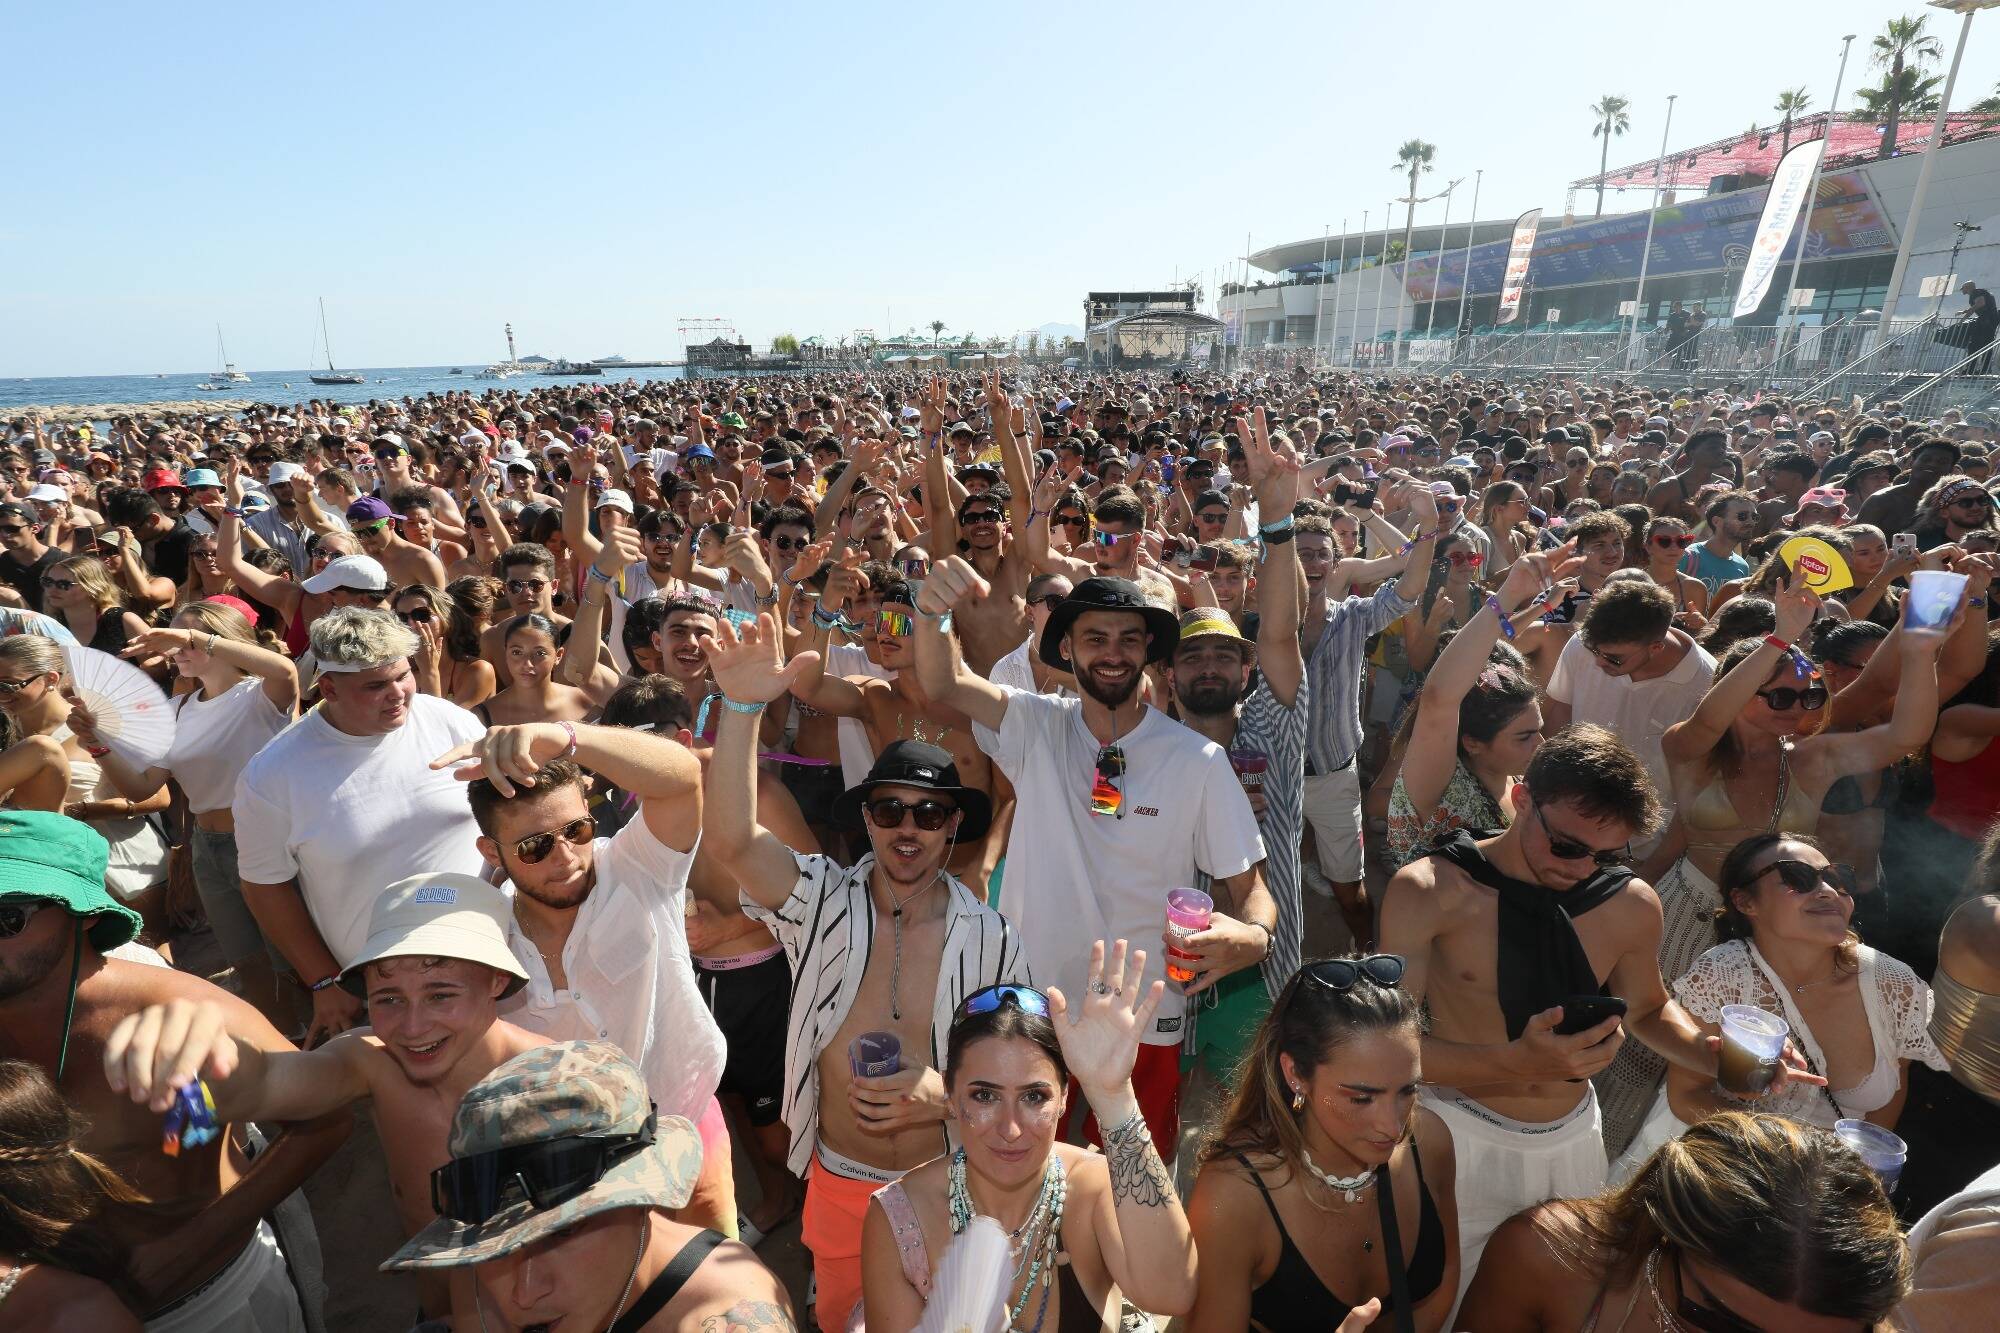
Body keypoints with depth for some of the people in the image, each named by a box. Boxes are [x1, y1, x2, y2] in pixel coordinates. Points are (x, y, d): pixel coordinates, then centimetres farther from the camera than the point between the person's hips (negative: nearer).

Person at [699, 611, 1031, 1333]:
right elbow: (729, 839, -30)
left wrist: (948, 1095, -22)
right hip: (839, 1185, 1)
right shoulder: (825, 902, -13)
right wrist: (742, 706, -41)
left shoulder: (990, 937, -12)